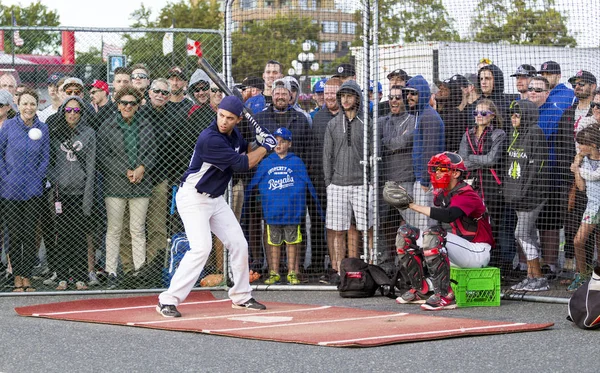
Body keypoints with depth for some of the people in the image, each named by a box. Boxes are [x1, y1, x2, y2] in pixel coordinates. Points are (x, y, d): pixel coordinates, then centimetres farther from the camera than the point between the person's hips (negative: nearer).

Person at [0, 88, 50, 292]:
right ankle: (17, 277, 10)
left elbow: (45, 158, 8)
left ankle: (27, 277, 9)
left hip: (33, 191, 1)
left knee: (29, 234, 1)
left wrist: (37, 177, -2)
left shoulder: (43, 129, 3)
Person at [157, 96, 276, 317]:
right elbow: (242, 164, -23)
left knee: (239, 244, 9)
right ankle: (168, 301, -18)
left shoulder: (234, 134, 2)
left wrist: (262, 142, 1)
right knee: (201, 247, -21)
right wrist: (266, 147, -10)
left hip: (216, 198, 9)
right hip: (193, 198, -9)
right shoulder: (210, 139, -26)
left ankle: (241, 297, 25)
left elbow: (246, 152, 22)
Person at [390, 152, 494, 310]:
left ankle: (445, 296, -35)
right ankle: (421, 290, 6)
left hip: (477, 252, -9)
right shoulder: (441, 195, 10)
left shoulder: (467, 195, -18)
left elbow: (448, 216, -37)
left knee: (433, 235, -35)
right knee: (405, 234, 3)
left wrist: (414, 206, -37)